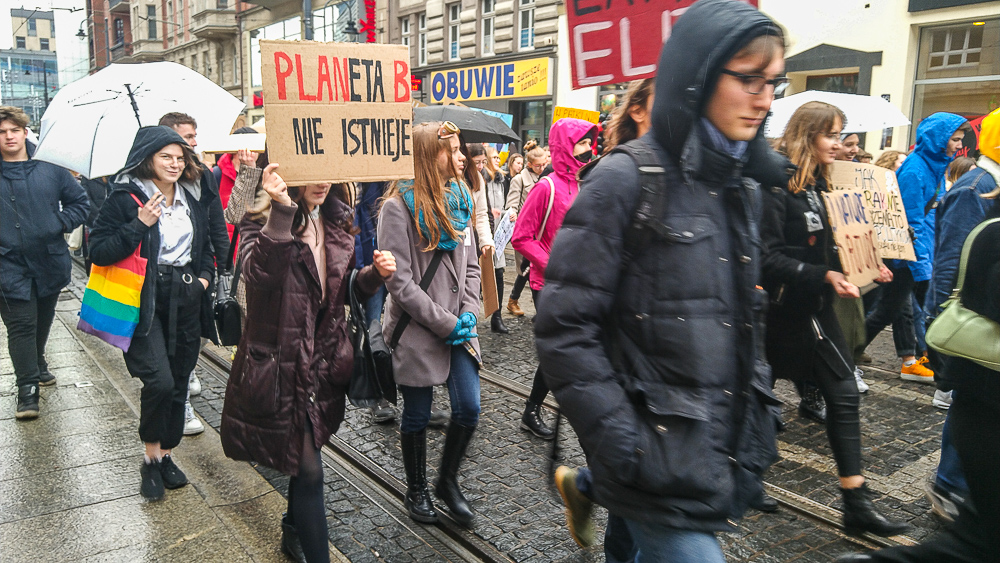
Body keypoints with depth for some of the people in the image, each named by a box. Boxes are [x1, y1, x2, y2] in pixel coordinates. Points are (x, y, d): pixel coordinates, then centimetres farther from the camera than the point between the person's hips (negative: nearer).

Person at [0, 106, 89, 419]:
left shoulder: (51, 168, 2)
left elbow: (79, 200, 10)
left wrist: (62, 224, -4)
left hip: (50, 260, 3)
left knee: (43, 321, 20)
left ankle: (37, 364, 42)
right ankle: (27, 388, 3)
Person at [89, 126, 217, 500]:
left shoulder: (193, 199, 12)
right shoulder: (125, 198, -5)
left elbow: (206, 245, 26)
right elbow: (98, 251, -10)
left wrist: (205, 275, 9)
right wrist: (139, 225, -20)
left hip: (186, 301, 6)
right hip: (145, 301, -5)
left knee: (179, 382, 9)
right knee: (159, 381, -16)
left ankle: (166, 455, 26)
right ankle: (151, 460, 5)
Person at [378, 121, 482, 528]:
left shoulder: (460, 199, 6)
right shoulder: (398, 206, -13)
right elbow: (400, 283, -17)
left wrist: (468, 313, -4)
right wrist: (446, 323, -17)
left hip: (458, 327, 5)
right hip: (416, 330, -5)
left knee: (468, 410, 4)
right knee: (417, 417, 10)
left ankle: (447, 481, 29)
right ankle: (416, 490, 34)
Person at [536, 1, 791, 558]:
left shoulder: (741, 186, 9)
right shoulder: (627, 180, -14)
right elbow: (564, 326, -16)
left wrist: (760, 416, 12)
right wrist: (619, 442, -18)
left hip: (727, 447, 7)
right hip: (663, 460, -7)